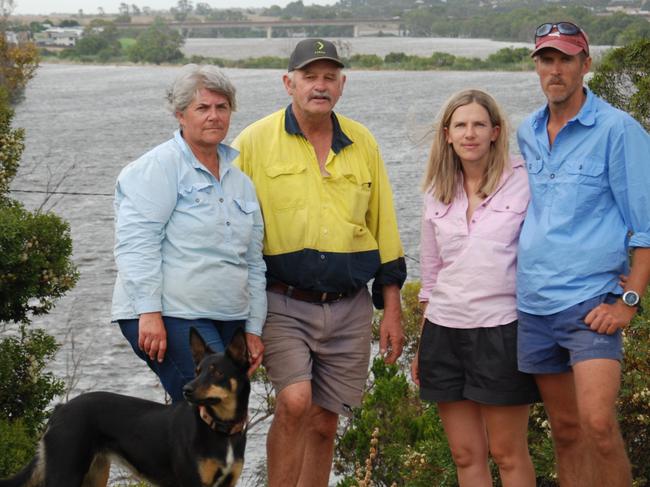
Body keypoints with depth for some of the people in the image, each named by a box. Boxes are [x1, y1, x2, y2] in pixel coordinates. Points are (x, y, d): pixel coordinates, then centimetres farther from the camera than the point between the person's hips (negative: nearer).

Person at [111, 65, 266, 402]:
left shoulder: (240, 181, 19)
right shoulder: (159, 166, -4)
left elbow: (254, 262, 24)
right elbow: (136, 243, -13)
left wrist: (254, 328, 18)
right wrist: (149, 313, -21)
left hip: (225, 321, 7)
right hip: (170, 316, -7)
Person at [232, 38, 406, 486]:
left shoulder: (362, 143, 9)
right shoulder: (254, 142, -2)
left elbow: (385, 229, 13)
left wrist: (392, 309, 11)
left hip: (350, 308, 3)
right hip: (285, 303, -3)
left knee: (324, 423, 8)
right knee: (295, 403, -21)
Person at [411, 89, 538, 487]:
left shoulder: (522, 182, -4)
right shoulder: (438, 194, 10)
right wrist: (422, 347, 17)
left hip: (501, 330, -4)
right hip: (444, 331, 5)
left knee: (507, 453, 2)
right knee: (466, 455, 9)